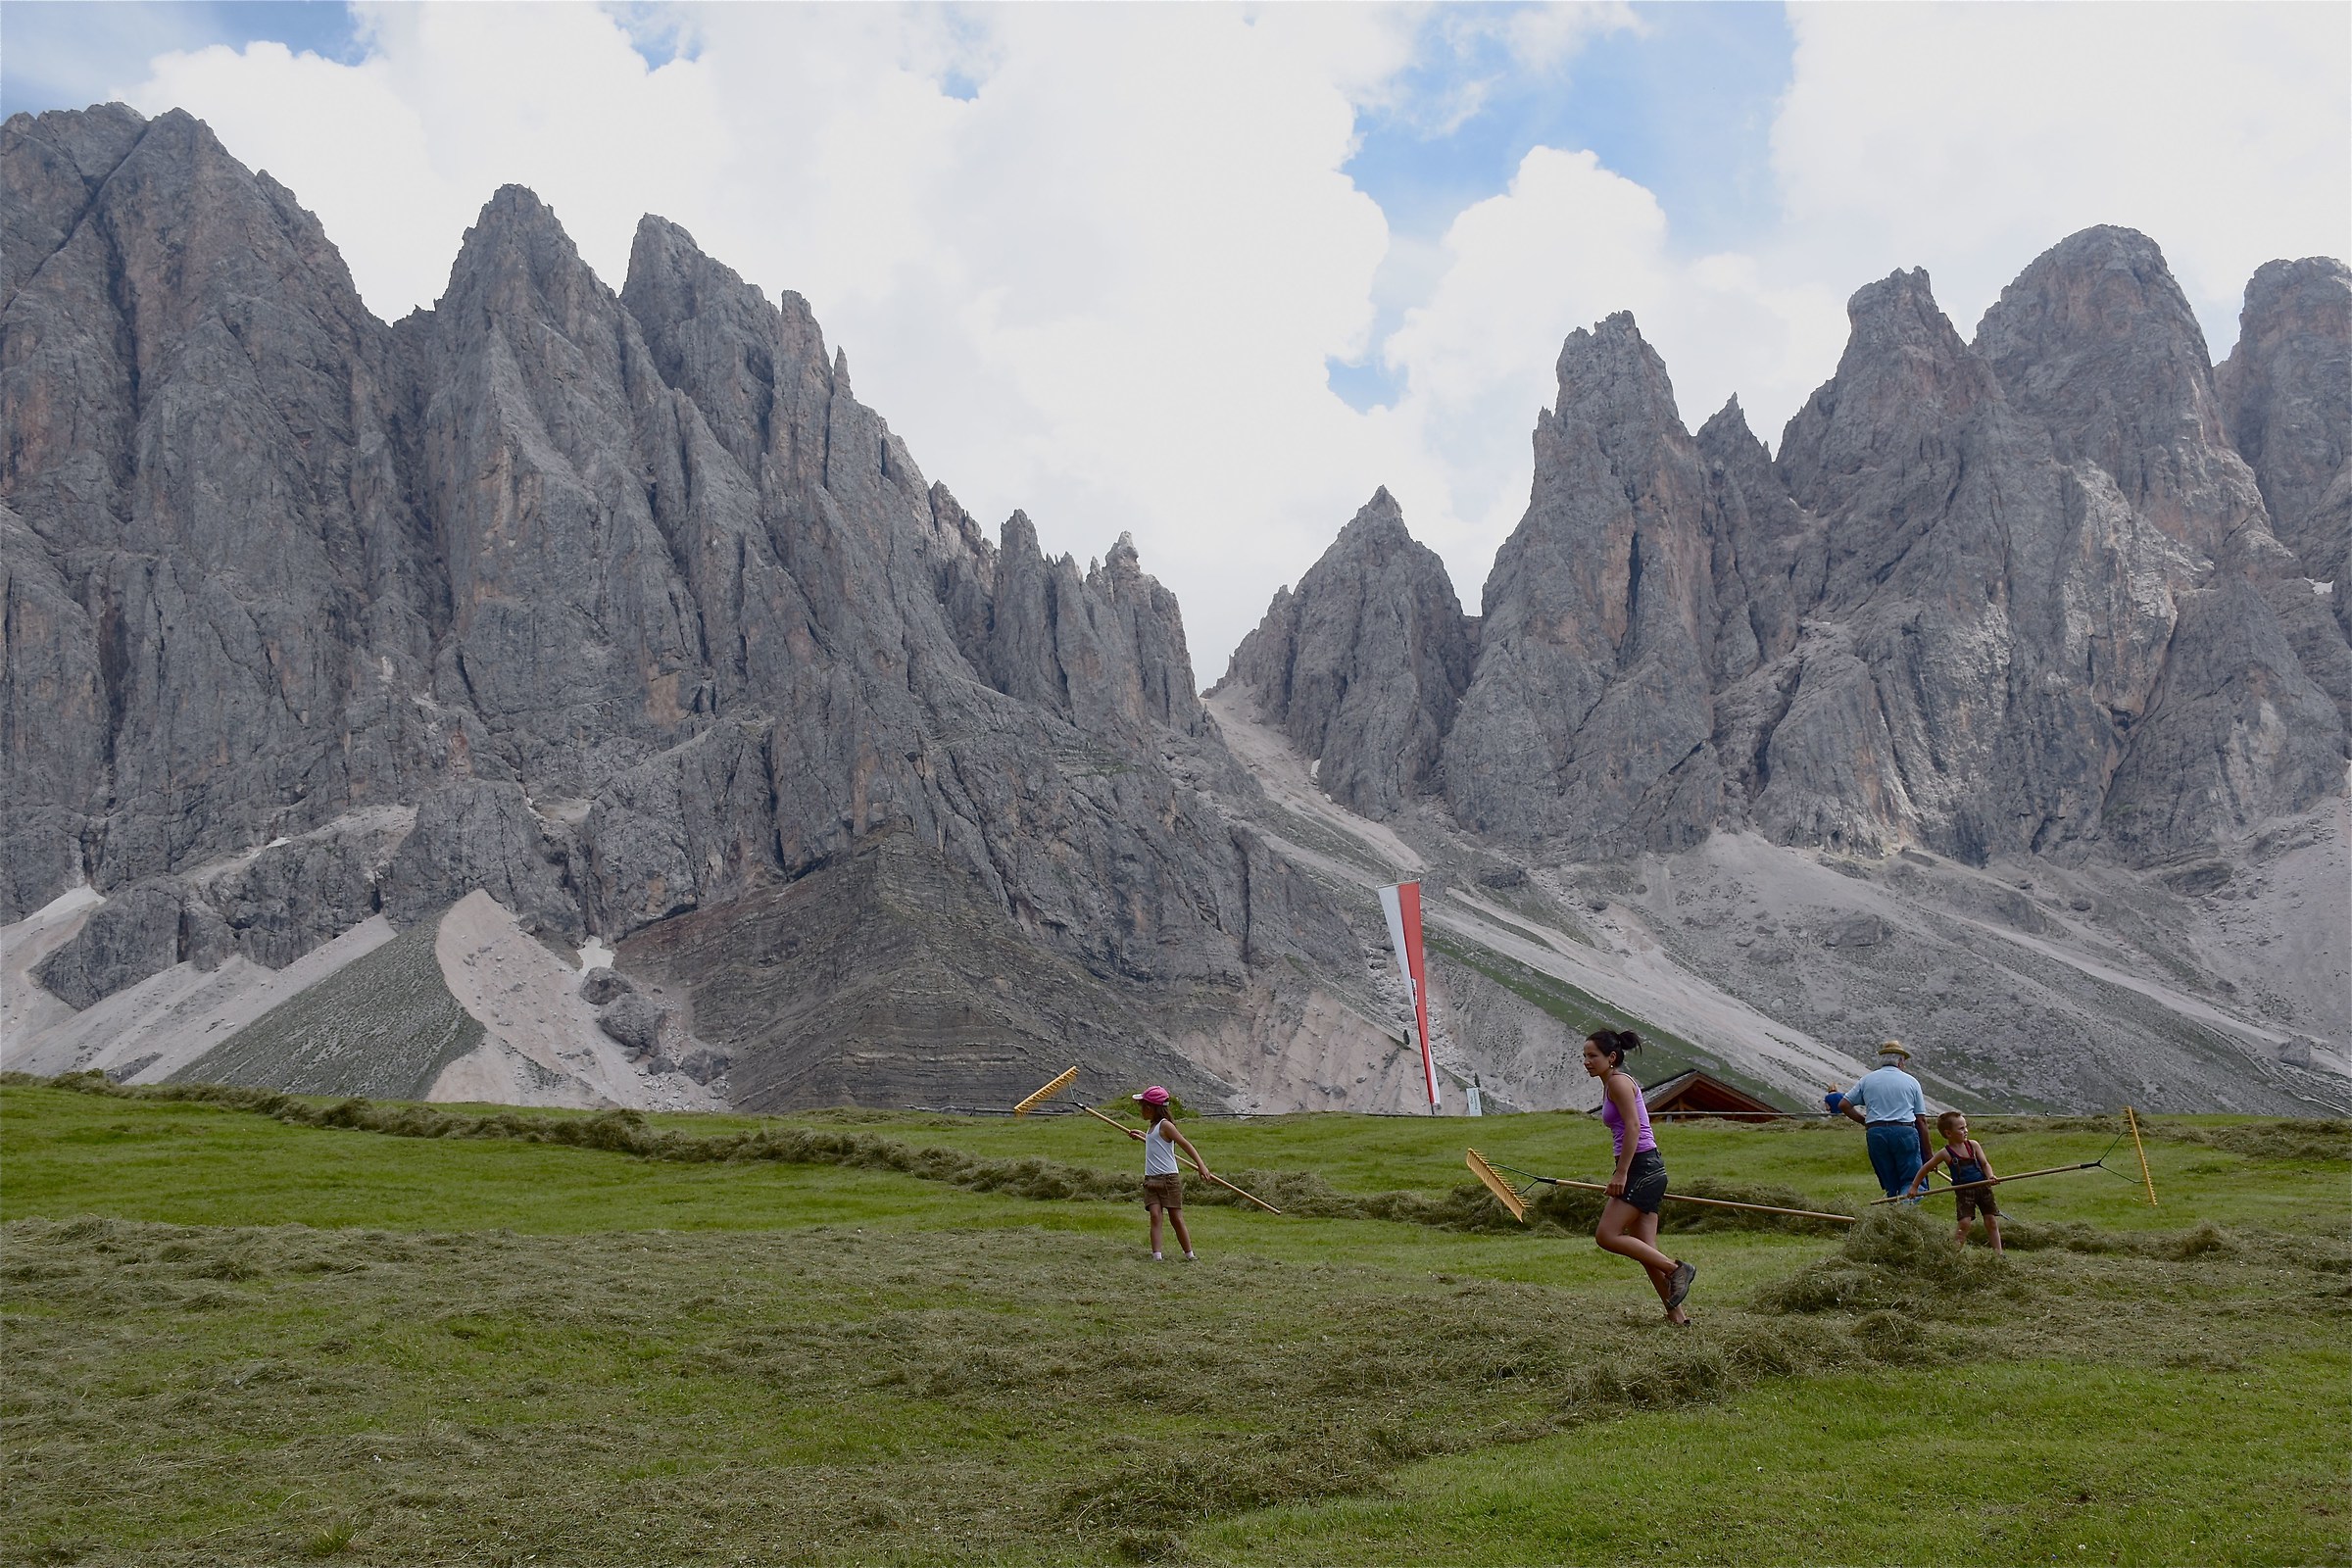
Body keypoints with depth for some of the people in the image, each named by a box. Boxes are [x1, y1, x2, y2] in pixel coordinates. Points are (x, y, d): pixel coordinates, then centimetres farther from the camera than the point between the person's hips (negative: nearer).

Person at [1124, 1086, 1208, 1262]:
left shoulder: (1165, 1125, -10)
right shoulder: (1152, 1126, 15)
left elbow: (1185, 1144, -15)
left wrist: (1201, 1164, -23)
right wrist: (1141, 1137, 39)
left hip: (1169, 1178, -7)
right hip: (1151, 1179, 7)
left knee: (1176, 1219, -1)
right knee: (1155, 1216, -9)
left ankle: (1189, 1255, 10)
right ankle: (1157, 1255, -16)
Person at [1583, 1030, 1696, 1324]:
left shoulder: (1618, 1081, -9)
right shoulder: (1611, 1085, 19)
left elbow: (1633, 1126, -19)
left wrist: (1621, 1173, -21)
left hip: (1642, 1167, -10)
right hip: (1647, 1168, 10)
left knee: (1606, 1236, -13)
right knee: (1645, 1249, 7)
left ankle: (1676, 1268, -8)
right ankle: (1677, 1315, 8)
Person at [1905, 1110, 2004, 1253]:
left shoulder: (1973, 1145, 3)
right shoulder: (1945, 1153, -6)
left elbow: (1985, 1163, 3)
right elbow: (1926, 1168, 1)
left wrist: (1990, 1176, -18)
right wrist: (1914, 1187, 2)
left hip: (1983, 1187, 4)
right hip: (1963, 1191, -4)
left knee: (1992, 1221, 6)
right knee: (1964, 1223, -15)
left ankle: (1998, 1252, 15)